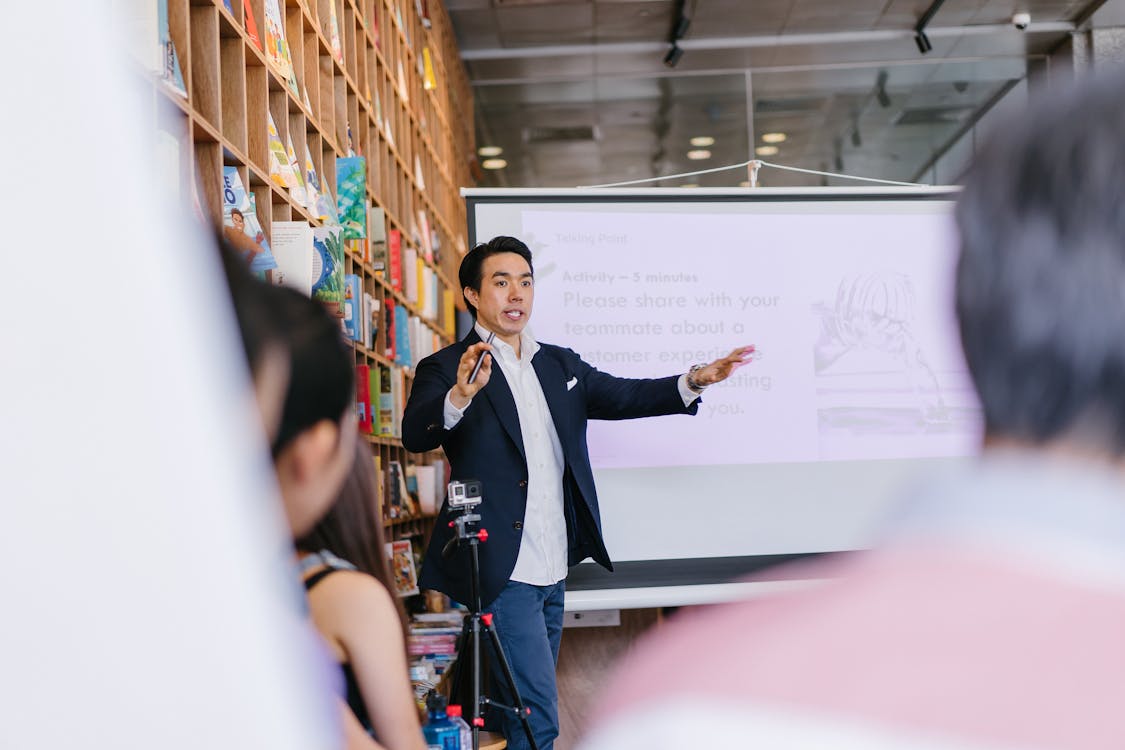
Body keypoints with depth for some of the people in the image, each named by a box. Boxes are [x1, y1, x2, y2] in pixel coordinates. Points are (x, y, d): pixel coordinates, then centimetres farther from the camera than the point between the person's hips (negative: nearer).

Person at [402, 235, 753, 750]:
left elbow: (623, 397, 11)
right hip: (502, 573, -7)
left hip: (553, 570, 7)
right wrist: (462, 394, -42)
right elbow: (415, 436, -22)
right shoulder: (446, 369, -7)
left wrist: (694, 381, -5)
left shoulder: (560, 365, 14)